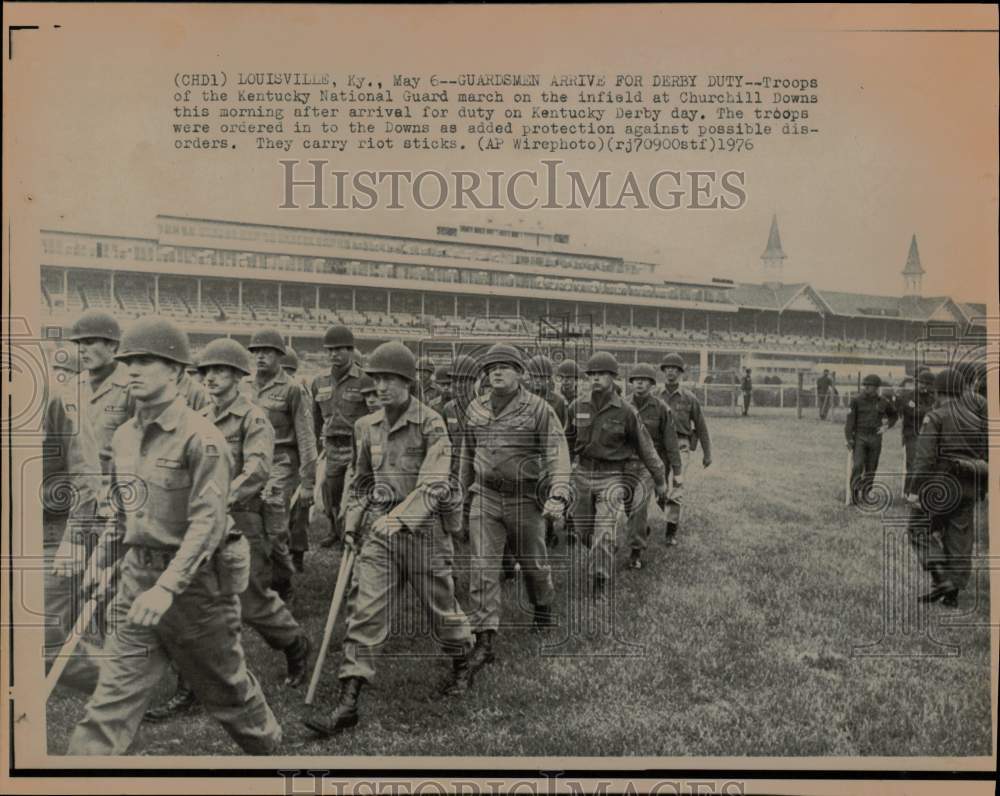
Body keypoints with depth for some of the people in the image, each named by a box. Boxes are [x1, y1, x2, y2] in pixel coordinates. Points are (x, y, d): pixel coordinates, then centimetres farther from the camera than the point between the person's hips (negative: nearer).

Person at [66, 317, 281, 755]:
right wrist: (100, 560, 12)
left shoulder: (202, 438, -16)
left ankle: (270, 748, 39)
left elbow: (207, 523, -23)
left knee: (227, 687, 14)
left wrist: (167, 587, -31)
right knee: (111, 698, 1)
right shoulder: (123, 436, 7)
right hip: (137, 578, 6)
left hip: (195, 580, -5)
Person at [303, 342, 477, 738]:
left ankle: (461, 668, 39)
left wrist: (400, 517, -31)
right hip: (378, 530, 4)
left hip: (423, 529, -4)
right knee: (364, 612, -3)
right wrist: (351, 522, 10)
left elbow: (433, 484, -19)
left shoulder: (430, 424, -10)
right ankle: (347, 704, -2)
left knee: (440, 605, 12)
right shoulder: (369, 425, 7)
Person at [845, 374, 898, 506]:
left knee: (871, 469, 7)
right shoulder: (856, 401, -4)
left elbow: (894, 415, 23)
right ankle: (854, 494, -10)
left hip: (876, 439, 3)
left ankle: (865, 494, 17)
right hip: (860, 437, -3)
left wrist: (887, 426, 6)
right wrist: (849, 439, -11)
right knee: (857, 466, -14)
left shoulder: (883, 402, 5)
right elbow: (850, 421, -5)